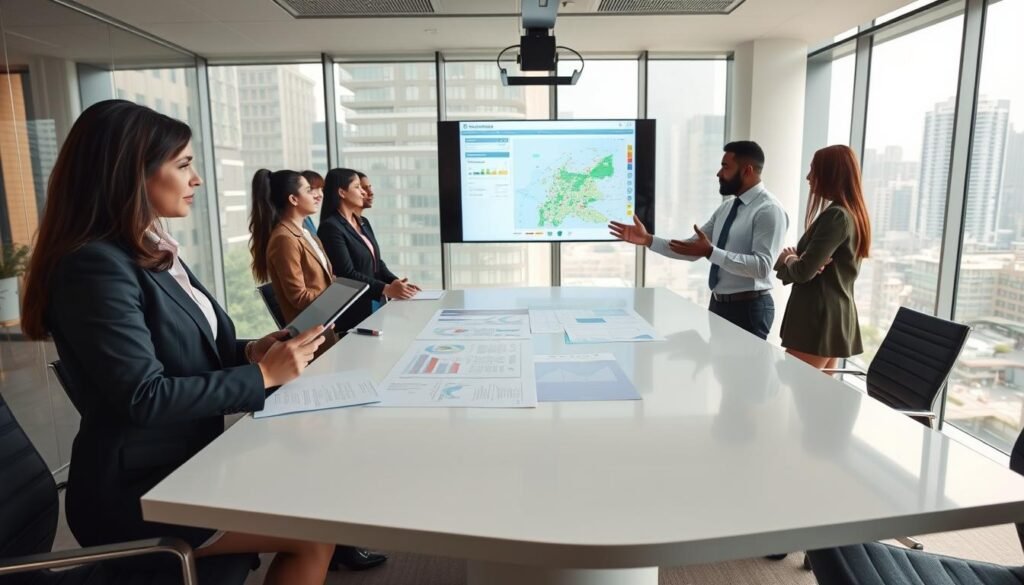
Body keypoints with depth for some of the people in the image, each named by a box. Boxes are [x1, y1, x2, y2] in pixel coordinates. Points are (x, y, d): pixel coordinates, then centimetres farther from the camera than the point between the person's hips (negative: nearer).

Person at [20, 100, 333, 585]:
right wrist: (262, 375, -19)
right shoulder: (96, 265, -21)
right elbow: (143, 397, -25)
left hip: (185, 463, 9)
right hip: (135, 492, -8)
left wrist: (251, 351, -4)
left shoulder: (154, 253, 10)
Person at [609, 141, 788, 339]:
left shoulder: (768, 210, -15)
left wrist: (710, 252, -32)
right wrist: (648, 239, -3)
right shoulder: (727, 207, 11)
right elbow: (693, 250, 7)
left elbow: (761, 267, -25)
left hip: (748, 308, -8)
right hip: (718, 303, 8)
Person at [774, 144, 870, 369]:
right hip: (836, 316, 10)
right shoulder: (852, 214, 14)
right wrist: (793, 259, -8)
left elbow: (803, 271, -20)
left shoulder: (836, 216, -16)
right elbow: (817, 264, 14)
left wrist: (787, 258, 1)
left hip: (818, 318, -10)